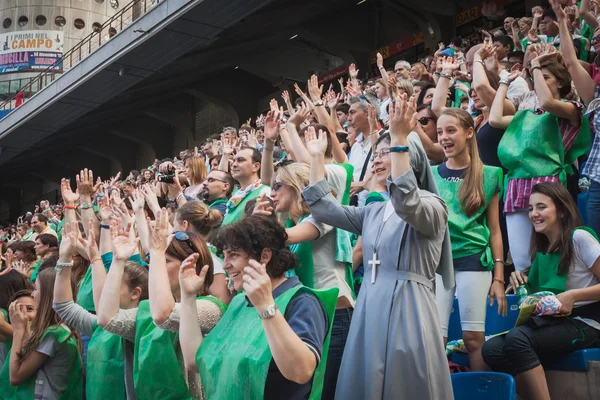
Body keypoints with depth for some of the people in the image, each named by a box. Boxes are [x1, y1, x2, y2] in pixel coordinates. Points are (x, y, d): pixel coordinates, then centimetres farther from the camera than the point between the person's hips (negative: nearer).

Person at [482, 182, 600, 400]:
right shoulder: (541, 249, 17)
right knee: (491, 349, -21)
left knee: (516, 338, -34)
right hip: (549, 322, 7)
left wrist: (573, 295, -21)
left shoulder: (579, 237, -6)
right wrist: (522, 282, 6)